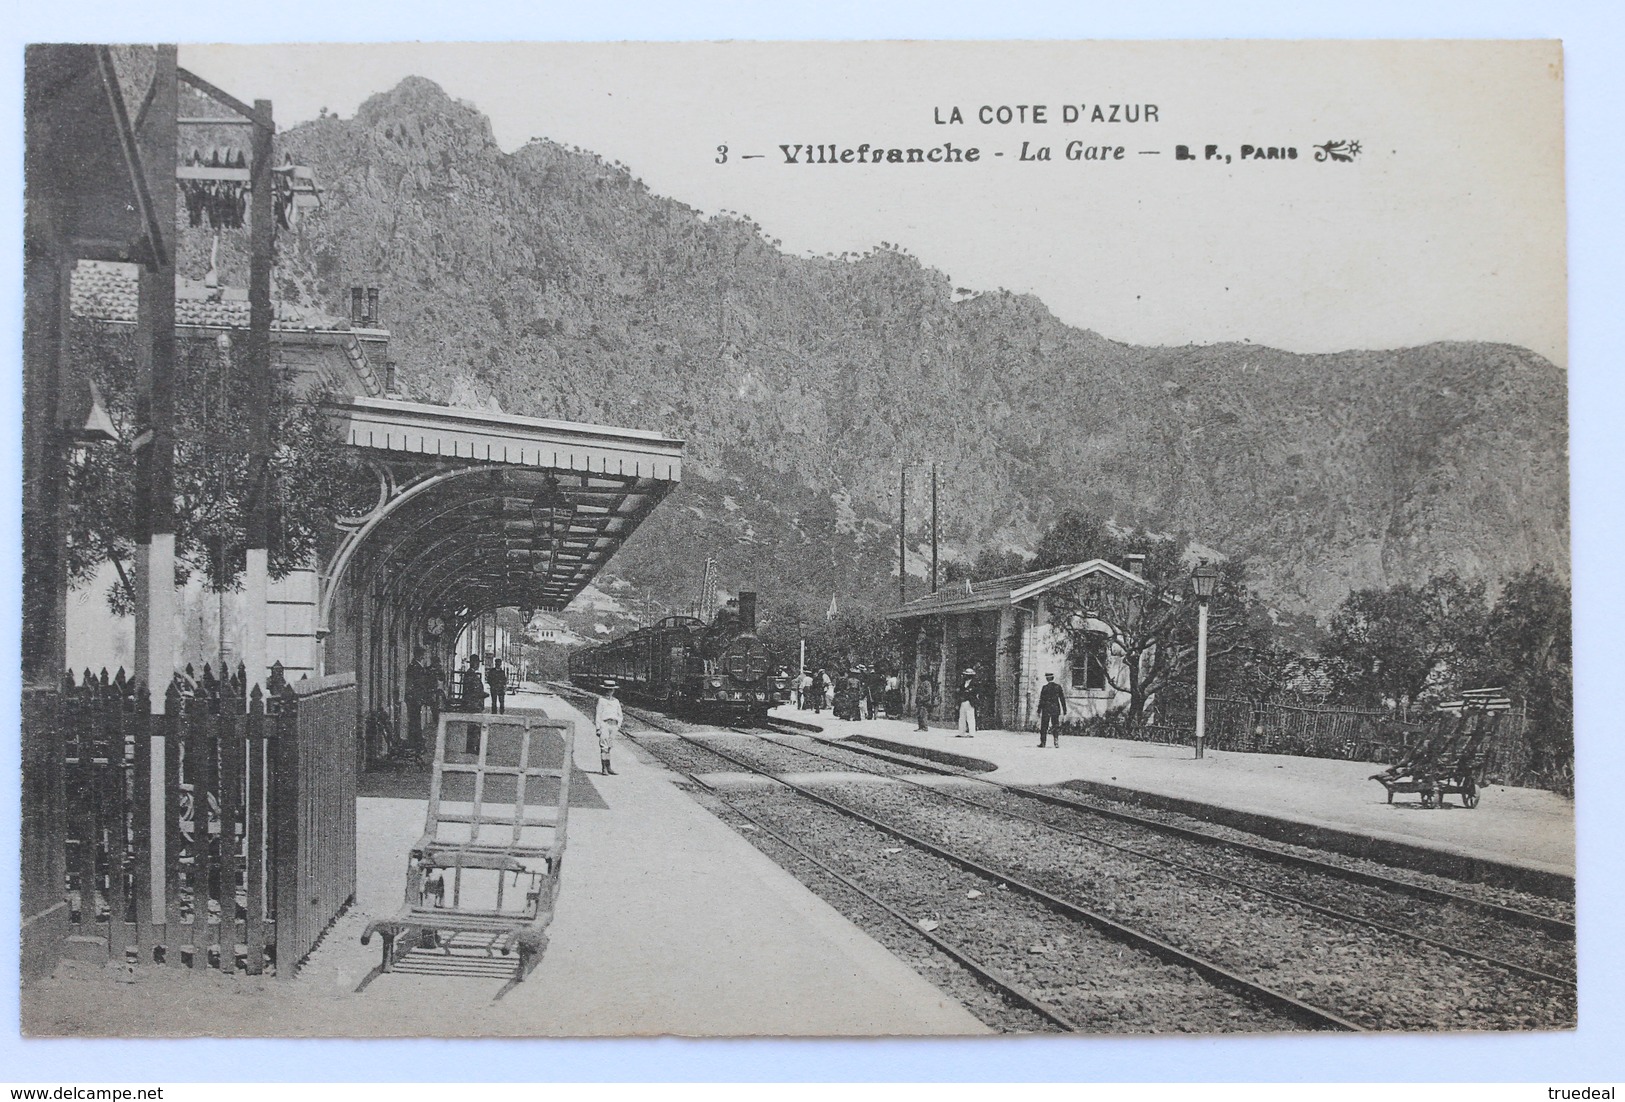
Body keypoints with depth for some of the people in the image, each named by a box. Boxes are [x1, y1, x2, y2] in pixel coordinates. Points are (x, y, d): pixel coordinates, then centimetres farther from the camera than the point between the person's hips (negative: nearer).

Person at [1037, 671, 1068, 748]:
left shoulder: (1044, 687, -7)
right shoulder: (1058, 687, 0)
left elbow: (1041, 700, -5)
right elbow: (1062, 699, 2)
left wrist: (1039, 711, 0)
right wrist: (1064, 710, 8)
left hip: (1046, 710, -2)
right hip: (1056, 709, 2)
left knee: (1044, 726, 5)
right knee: (1056, 726, 6)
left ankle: (1042, 743, 3)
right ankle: (1056, 743, -2)